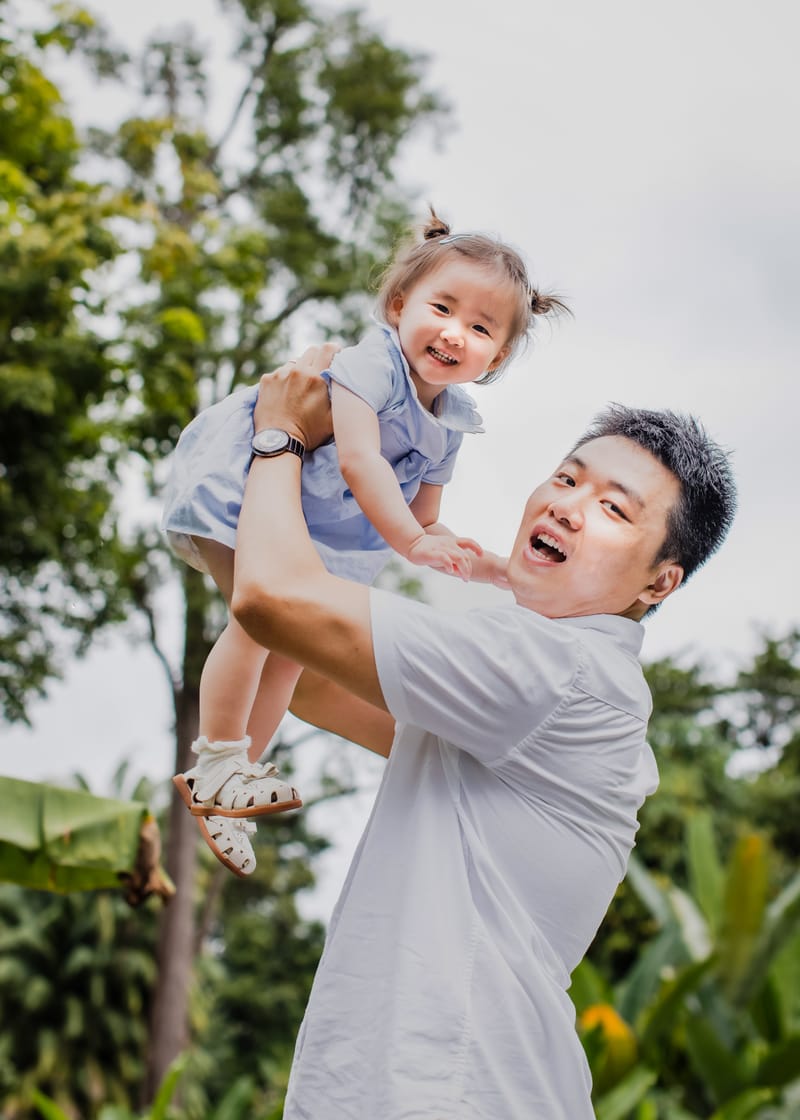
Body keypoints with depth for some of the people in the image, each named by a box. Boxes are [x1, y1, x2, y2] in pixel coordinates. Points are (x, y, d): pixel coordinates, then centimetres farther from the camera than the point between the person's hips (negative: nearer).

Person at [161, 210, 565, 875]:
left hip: (313, 532, 9)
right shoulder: (370, 364, -27)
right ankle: (216, 764, -8)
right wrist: (409, 539, -44)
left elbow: (421, 518, 4)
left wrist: (465, 558, -15)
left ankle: (241, 770, 27)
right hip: (236, 487, -9)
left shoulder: (450, 425, -2)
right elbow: (359, 460, -39)